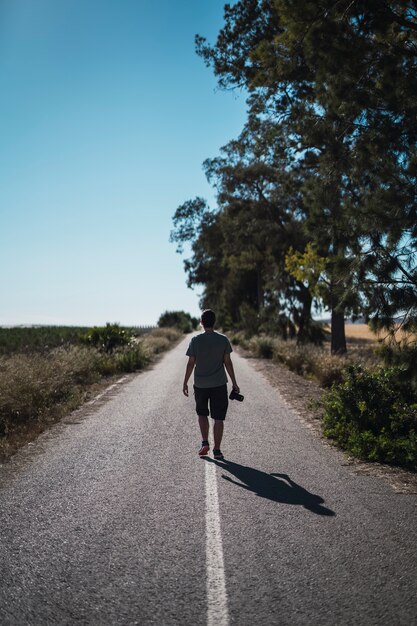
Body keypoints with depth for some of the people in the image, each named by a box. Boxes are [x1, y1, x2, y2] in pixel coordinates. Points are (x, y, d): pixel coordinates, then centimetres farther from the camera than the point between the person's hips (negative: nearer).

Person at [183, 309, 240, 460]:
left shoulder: (195, 340, -6)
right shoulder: (223, 340, -4)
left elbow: (191, 364, -4)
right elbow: (228, 363, -2)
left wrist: (185, 383, 6)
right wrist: (234, 383, 5)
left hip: (200, 385, 0)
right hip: (219, 384, 0)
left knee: (202, 413, 20)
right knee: (218, 418, 6)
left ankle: (205, 443, 11)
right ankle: (217, 450, 8)